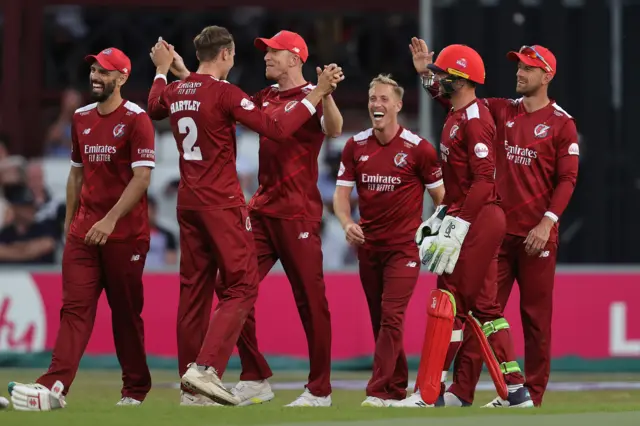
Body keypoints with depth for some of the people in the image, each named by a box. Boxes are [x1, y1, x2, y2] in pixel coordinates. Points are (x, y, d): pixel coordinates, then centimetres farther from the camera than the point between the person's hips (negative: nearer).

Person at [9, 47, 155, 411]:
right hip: (83, 231, 5)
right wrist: (70, 219, 19)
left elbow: (142, 177, -17)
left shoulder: (136, 120, -9)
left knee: (126, 311, 4)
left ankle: (136, 389, 16)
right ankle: (55, 387, -19)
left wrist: (111, 220, -25)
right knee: (75, 308, -7)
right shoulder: (82, 119, 12)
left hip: (125, 234, -5)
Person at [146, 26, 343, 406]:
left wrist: (162, 70, 46)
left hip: (188, 203, 7)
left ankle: (193, 387, 11)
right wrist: (316, 95, -13)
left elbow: (154, 108, 32)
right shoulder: (224, 92, -14)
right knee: (241, 288, -5)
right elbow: (276, 129, -19)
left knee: (195, 289, 11)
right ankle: (206, 368, -21)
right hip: (222, 203, -7)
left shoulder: (174, 92, 7)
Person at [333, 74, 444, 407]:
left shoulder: (418, 148, -8)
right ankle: (397, 390, 20)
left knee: (391, 317, -15)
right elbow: (341, 193, 4)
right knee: (379, 319, 10)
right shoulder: (355, 146, 3)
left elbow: (439, 195, -1)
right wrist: (347, 223, -15)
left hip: (404, 246, -5)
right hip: (368, 245, 5)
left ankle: (378, 392, -19)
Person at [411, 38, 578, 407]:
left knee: (536, 315, 0)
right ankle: (462, 389, -2)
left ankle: (532, 394, 6)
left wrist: (547, 223, -16)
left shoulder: (562, 124, -2)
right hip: (498, 230, 4)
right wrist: (427, 72, -8)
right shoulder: (502, 111, 11)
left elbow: (567, 179, -7)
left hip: (537, 234, -4)